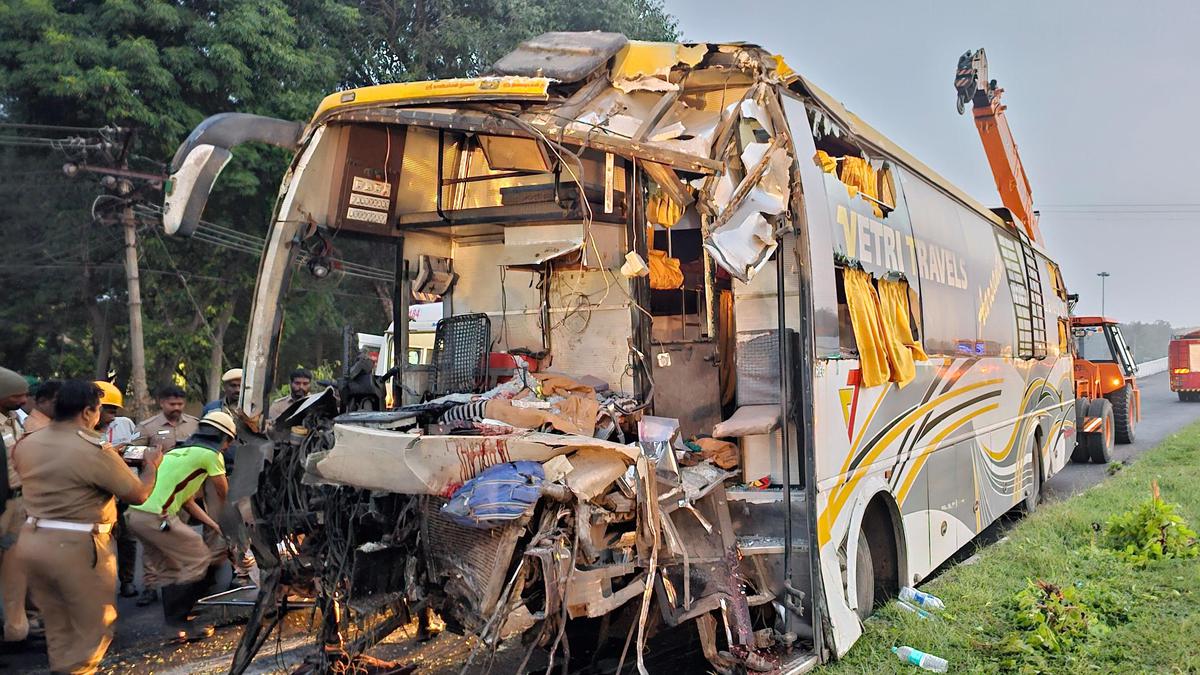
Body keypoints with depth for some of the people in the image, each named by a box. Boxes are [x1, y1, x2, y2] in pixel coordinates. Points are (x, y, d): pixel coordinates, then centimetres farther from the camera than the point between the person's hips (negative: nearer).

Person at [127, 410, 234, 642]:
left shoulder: (180, 451, 26)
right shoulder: (210, 455, 0)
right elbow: (224, 496, 11)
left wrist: (215, 526, 29)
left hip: (135, 512, 9)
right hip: (156, 516, -9)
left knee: (170, 568, 19)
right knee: (199, 561, 1)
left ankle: (174, 624, 22)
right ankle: (179, 622, 4)